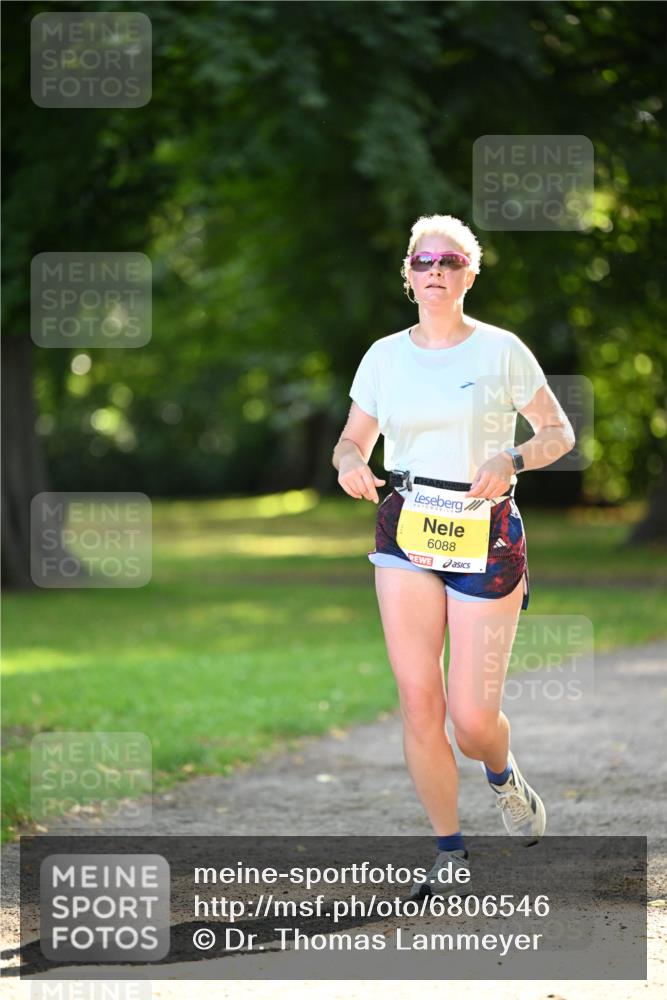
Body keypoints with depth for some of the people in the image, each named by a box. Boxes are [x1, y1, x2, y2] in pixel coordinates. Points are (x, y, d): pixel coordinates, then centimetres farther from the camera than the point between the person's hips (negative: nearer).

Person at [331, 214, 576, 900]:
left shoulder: (501, 350, -2)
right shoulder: (384, 356, 7)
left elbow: (560, 433, 4)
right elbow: (354, 438, 15)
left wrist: (510, 460, -16)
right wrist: (348, 463, -9)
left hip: (485, 530, -2)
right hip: (405, 531, 2)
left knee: (472, 719, -6)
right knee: (418, 699, -6)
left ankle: (502, 774, 32)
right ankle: (451, 855, 7)